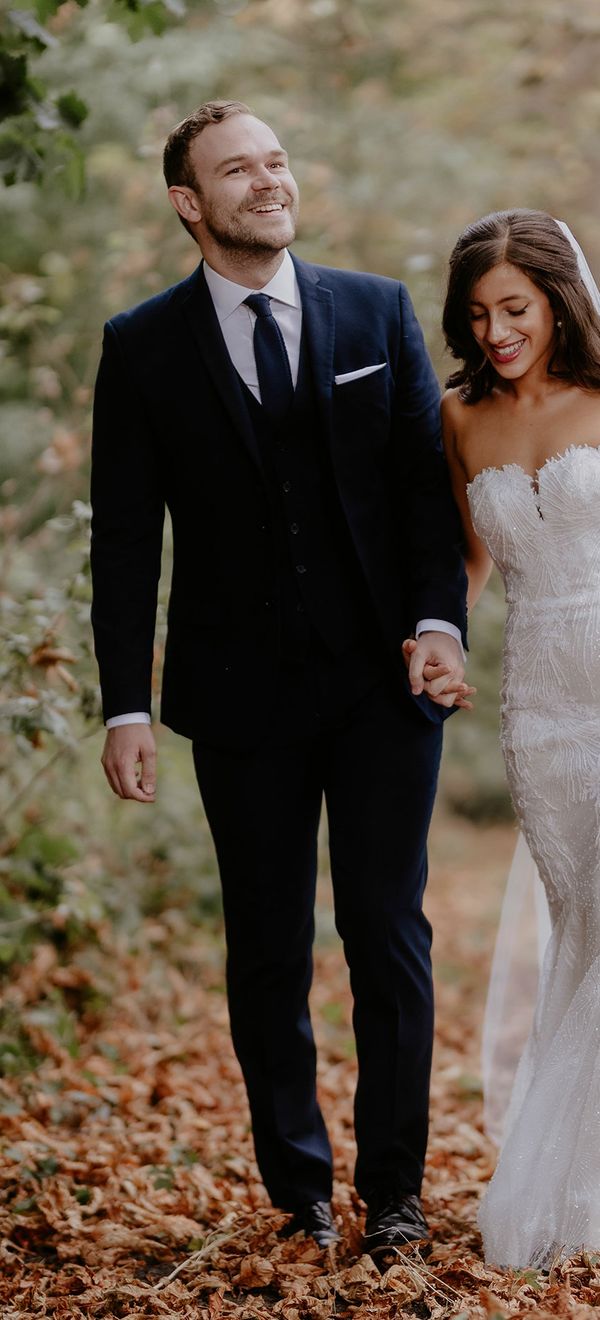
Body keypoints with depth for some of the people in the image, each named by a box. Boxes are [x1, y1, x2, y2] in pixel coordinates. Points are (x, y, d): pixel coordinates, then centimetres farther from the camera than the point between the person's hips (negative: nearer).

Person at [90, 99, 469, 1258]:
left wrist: (437, 620, -11)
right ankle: (298, 1192, 20)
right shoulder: (143, 348, 1)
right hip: (242, 695, 0)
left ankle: (393, 1185, 16)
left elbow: (428, 478, 4)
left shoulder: (379, 312, 5)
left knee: (388, 934, 3)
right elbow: (124, 539, 0)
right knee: (268, 953, 7)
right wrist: (126, 705, -7)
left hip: (383, 682, 1)